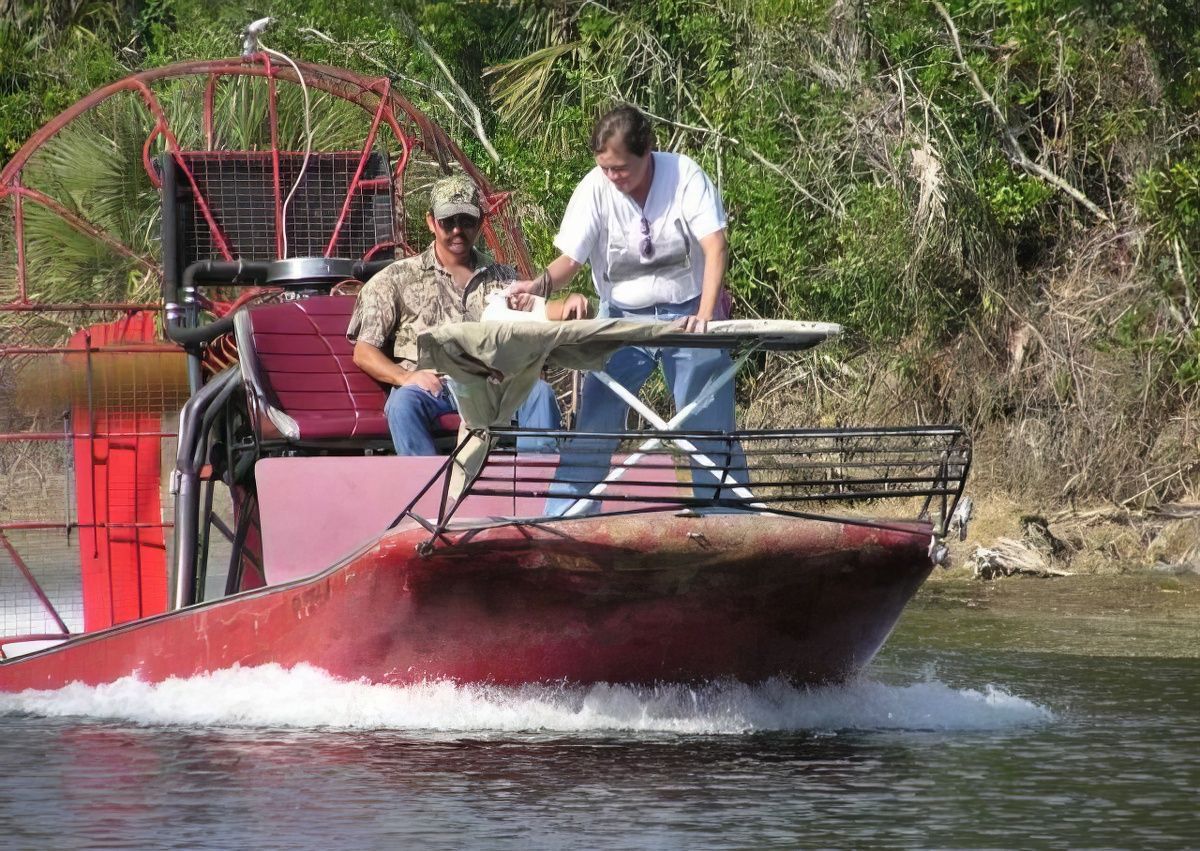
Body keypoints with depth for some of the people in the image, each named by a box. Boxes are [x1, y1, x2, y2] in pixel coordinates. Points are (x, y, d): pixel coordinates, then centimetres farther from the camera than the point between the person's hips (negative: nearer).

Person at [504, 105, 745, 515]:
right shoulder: (594, 189, -11)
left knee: (712, 428, 0)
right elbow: (570, 258, -13)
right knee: (592, 425, -5)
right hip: (623, 319, 1)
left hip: (687, 314, -1)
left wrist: (706, 315, -33)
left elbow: (715, 247, -21)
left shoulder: (685, 176, -15)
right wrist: (540, 284, -36)